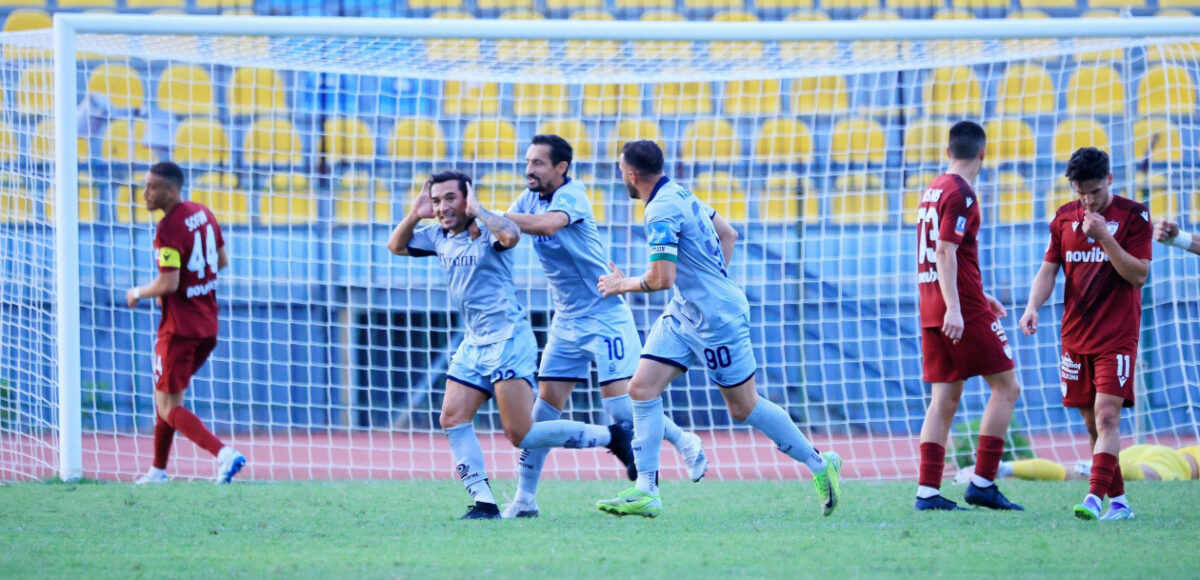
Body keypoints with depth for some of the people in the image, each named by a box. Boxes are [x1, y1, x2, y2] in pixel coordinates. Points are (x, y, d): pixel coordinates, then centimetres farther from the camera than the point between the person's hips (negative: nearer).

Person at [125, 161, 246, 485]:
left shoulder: (169, 229, -20)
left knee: (168, 407, -4)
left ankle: (223, 453, -22)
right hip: (207, 323, 9)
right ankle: (158, 470, 25)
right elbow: (222, 261, 17)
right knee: (166, 395, 21)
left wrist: (138, 294, -8)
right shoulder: (203, 214, 7)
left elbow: (169, 284, -25)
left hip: (180, 327, -9)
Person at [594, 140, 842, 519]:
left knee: (744, 407, 2)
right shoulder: (678, 194, 7)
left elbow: (662, 278, -27)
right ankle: (646, 492, -3)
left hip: (717, 320, -10)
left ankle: (819, 464, 17)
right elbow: (728, 234, 19)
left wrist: (623, 284, -9)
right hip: (684, 315, 10)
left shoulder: (661, 212, -22)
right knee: (642, 388, -1)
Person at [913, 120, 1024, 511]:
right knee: (1006, 387, 0)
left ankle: (927, 490, -1)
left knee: (945, 398, 6)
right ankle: (983, 483, -5)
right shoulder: (960, 194, -11)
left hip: (932, 310, 8)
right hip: (965, 313, -8)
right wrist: (954, 308, -26)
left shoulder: (934, 189, 17)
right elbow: (945, 252, -19)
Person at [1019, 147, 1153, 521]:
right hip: (1075, 335, 5)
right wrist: (1033, 306, -8)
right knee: (1092, 424, 6)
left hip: (1117, 336, -5)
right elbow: (1049, 270, 10)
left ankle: (1095, 497, -25)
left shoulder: (1133, 216, -5)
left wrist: (1104, 236, -20)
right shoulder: (1064, 218, 8)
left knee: (1107, 416, -16)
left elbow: (1139, 275, -10)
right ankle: (1119, 501, 13)